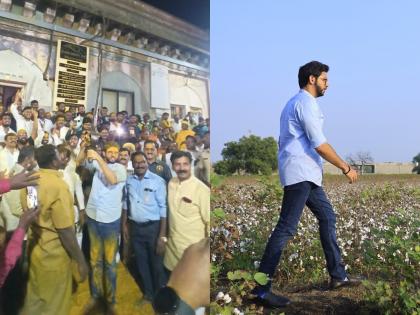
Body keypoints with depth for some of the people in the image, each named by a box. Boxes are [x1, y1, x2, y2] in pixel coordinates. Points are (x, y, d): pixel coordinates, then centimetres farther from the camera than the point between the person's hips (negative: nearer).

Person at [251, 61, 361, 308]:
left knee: (328, 217, 15)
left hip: (306, 175, 11)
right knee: (287, 228, -12)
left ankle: (338, 275, 23)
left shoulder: (294, 103, 22)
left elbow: (283, 141, 24)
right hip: (301, 174, -11)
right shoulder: (306, 102, -10)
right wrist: (346, 168, -7)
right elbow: (319, 144, -16)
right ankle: (261, 287, -10)